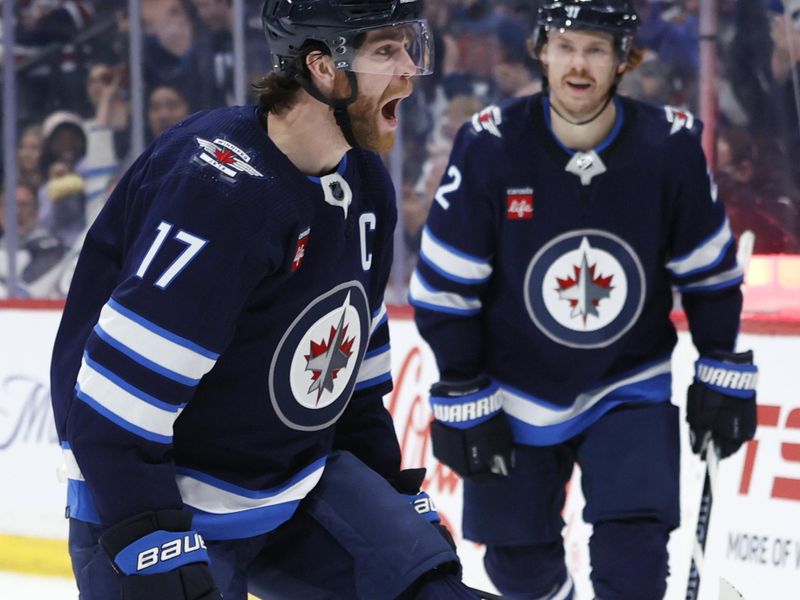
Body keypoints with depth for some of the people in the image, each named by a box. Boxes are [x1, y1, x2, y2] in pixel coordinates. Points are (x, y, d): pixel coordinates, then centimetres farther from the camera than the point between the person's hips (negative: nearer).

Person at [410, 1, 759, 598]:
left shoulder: (669, 145, -16)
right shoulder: (491, 147, -20)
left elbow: (710, 268, 0)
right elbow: (445, 283, -11)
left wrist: (724, 373, 1)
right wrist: (462, 397, -9)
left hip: (630, 386, 0)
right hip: (519, 393, 0)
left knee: (635, 540, -15)